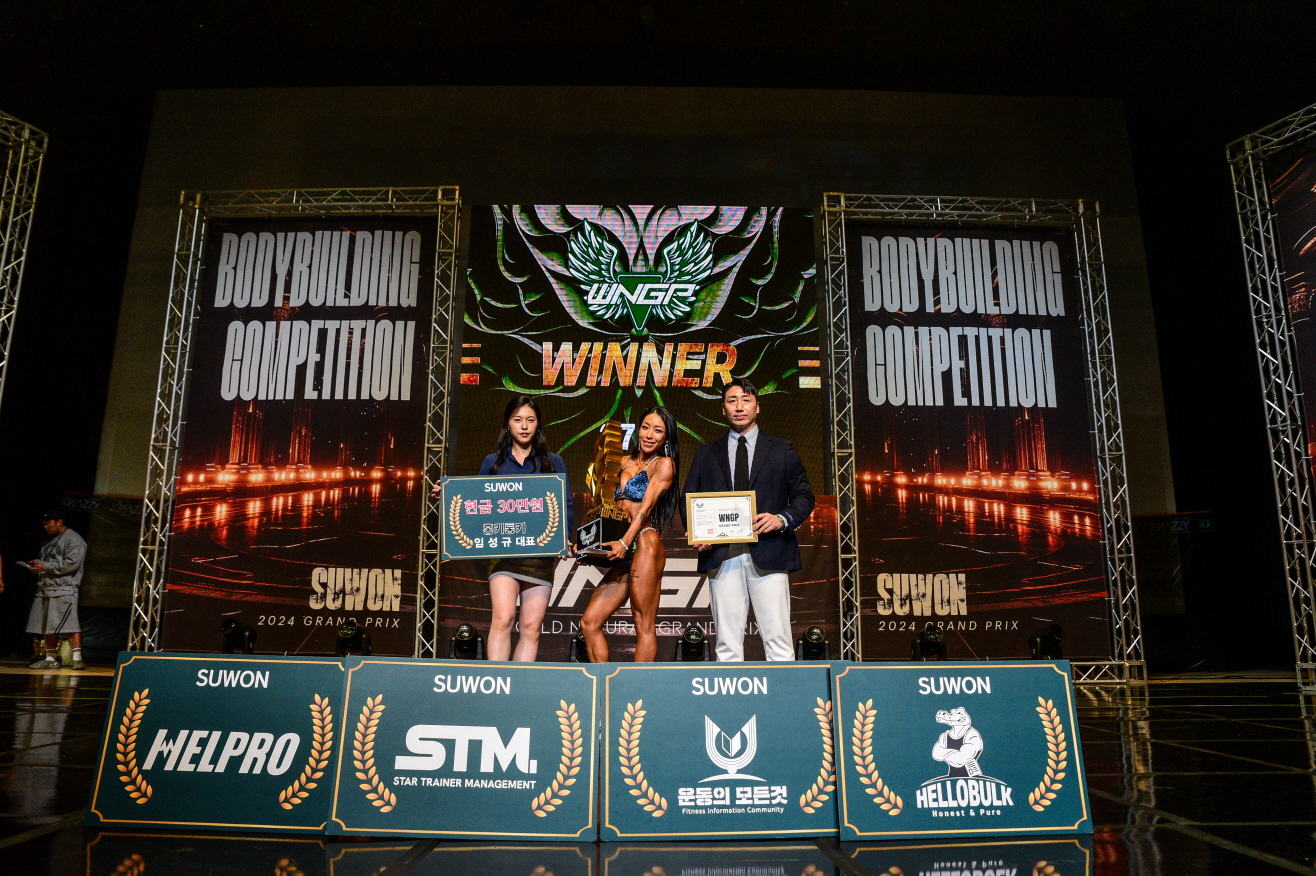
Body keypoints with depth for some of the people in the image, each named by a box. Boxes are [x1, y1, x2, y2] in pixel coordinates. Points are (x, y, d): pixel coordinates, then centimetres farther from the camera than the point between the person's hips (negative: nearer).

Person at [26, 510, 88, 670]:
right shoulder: (49, 541, 23)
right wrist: (37, 564, 7)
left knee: (69, 624, -14)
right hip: (45, 589, 9)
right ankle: (50, 658, 16)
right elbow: (45, 560, 29)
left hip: (63, 590, -9)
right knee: (47, 627, 9)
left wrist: (46, 566, -14)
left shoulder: (73, 539, -6)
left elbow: (72, 563, -17)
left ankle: (77, 658, -16)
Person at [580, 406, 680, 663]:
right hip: (625, 552, 8)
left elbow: (646, 507, -10)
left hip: (644, 546, -8)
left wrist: (625, 543, -21)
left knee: (644, 626, -5)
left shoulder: (664, 464, 1)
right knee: (589, 622, 3)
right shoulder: (627, 463, 22)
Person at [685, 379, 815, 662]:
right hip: (722, 556, 2)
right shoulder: (706, 454, 17)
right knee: (728, 644, 3)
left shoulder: (781, 450, 13)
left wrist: (784, 519, -10)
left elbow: (804, 496, 10)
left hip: (768, 554, -1)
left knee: (778, 639, -4)